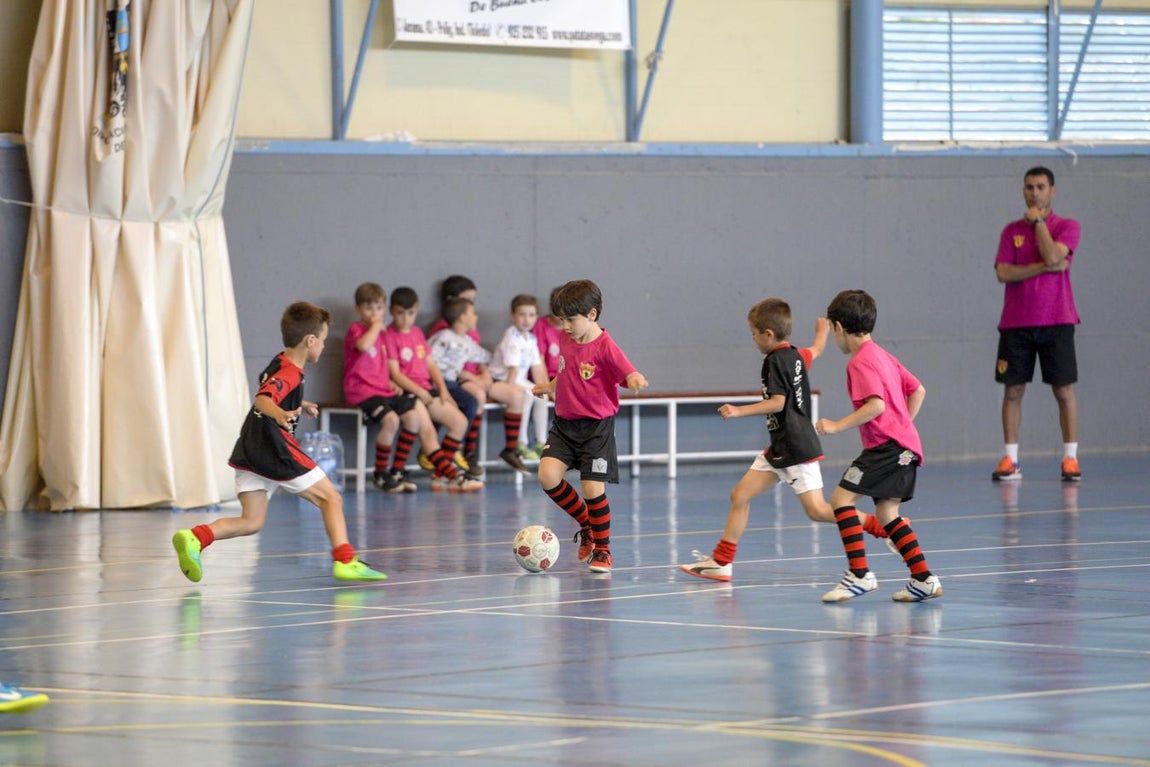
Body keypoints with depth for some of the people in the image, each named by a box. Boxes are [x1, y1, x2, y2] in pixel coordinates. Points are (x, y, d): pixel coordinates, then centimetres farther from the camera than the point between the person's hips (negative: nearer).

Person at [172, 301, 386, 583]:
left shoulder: (279, 363, 18)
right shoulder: (289, 374, -12)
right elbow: (262, 400, -31)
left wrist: (299, 405, 54)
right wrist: (280, 415, -51)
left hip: (250, 453, 9)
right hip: (276, 449, -9)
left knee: (251, 522, 3)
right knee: (331, 498, 3)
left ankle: (194, 538, -17)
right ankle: (345, 560, -6)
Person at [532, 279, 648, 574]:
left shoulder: (605, 347, -15)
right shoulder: (565, 340, 6)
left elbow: (630, 375, -22)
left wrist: (636, 381, -42)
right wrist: (549, 386, 16)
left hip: (596, 426, -6)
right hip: (564, 424, 6)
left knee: (593, 488, -8)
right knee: (548, 475, -12)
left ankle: (602, 550, 14)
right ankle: (586, 525, 13)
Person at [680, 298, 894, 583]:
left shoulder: (777, 361, -16)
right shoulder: (797, 355, 10)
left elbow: (777, 403, -23)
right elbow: (816, 350, 32)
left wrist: (740, 411, -27)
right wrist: (822, 330, 53)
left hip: (797, 449, -10)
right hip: (780, 448, 10)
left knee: (817, 510, -10)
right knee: (740, 495, 7)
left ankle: (884, 526, -2)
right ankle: (721, 562, 9)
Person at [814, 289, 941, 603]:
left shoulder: (861, 362, -11)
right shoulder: (883, 355, 18)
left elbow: (876, 405, -23)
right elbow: (917, 390, 21)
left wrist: (838, 425, -20)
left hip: (886, 445, -10)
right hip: (906, 445, 10)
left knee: (841, 498, -11)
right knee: (886, 513, 13)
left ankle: (860, 574, -16)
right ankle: (924, 579, 10)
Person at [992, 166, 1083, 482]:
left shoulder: (1068, 227, 2)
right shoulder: (1011, 231, 9)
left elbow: (1052, 256, -18)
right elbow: (1003, 273, -4)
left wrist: (1038, 221, -7)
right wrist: (1045, 267, -13)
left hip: (1056, 322, -2)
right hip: (1016, 323, 2)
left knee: (1064, 390, -3)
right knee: (1012, 390, 1)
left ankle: (1070, 459, 1)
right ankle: (1010, 460, 5)